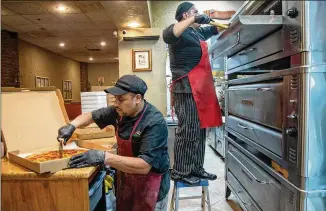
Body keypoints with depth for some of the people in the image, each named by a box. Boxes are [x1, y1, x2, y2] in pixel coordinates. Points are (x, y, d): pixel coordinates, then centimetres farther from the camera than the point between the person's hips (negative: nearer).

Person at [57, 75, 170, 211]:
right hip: (126, 180, 6)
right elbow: (90, 116, 7)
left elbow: (144, 166, -34)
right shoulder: (120, 111, -7)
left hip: (150, 188, -6)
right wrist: (71, 126, -12)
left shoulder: (155, 123, -29)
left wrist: (104, 157, -36)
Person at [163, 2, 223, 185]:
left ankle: (196, 169, 20)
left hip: (200, 89, 9)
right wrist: (193, 20, -26)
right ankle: (180, 172, 4)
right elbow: (167, 35, -29)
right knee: (188, 131, -8)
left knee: (199, 130, 10)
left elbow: (216, 29, 39)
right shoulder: (182, 32, -5)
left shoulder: (198, 32, 22)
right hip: (187, 89, -9)